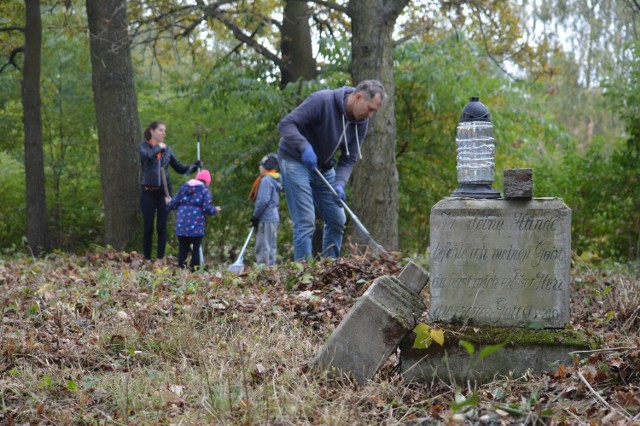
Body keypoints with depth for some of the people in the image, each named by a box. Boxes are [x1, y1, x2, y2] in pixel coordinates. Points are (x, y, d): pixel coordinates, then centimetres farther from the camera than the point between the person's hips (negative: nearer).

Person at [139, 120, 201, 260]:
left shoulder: (167, 149, 11)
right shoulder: (143, 146, 1)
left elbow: (180, 168, 12)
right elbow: (147, 154, -23)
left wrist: (194, 166, -4)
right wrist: (159, 147, -7)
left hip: (164, 191, 3)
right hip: (148, 191, -3)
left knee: (162, 227, 1)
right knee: (148, 227, 0)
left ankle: (160, 258, 5)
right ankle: (147, 259, 8)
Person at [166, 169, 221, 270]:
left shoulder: (183, 187, 12)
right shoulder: (205, 190, -1)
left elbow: (174, 203, 11)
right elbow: (206, 208, -10)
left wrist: (167, 206, 32)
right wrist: (215, 210, 9)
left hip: (181, 224, 4)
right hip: (196, 225, -4)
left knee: (182, 248, 8)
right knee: (196, 249, 3)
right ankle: (195, 270, 1)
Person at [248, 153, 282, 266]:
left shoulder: (266, 180, -13)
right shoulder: (274, 180, 17)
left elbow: (263, 201, -20)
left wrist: (255, 216, -12)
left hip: (266, 219, -10)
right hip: (274, 217, 10)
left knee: (263, 247, -11)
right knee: (271, 247, 13)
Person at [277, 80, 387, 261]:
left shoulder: (360, 123, -5)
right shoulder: (322, 101, -26)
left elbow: (349, 159, -4)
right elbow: (285, 124, -28)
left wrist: (339, 183, -23)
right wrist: (305, 147, -43)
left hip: (324, 167, 7)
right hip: (295, 161, -7)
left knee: (337, 220, 8)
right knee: (306, 222, -14)